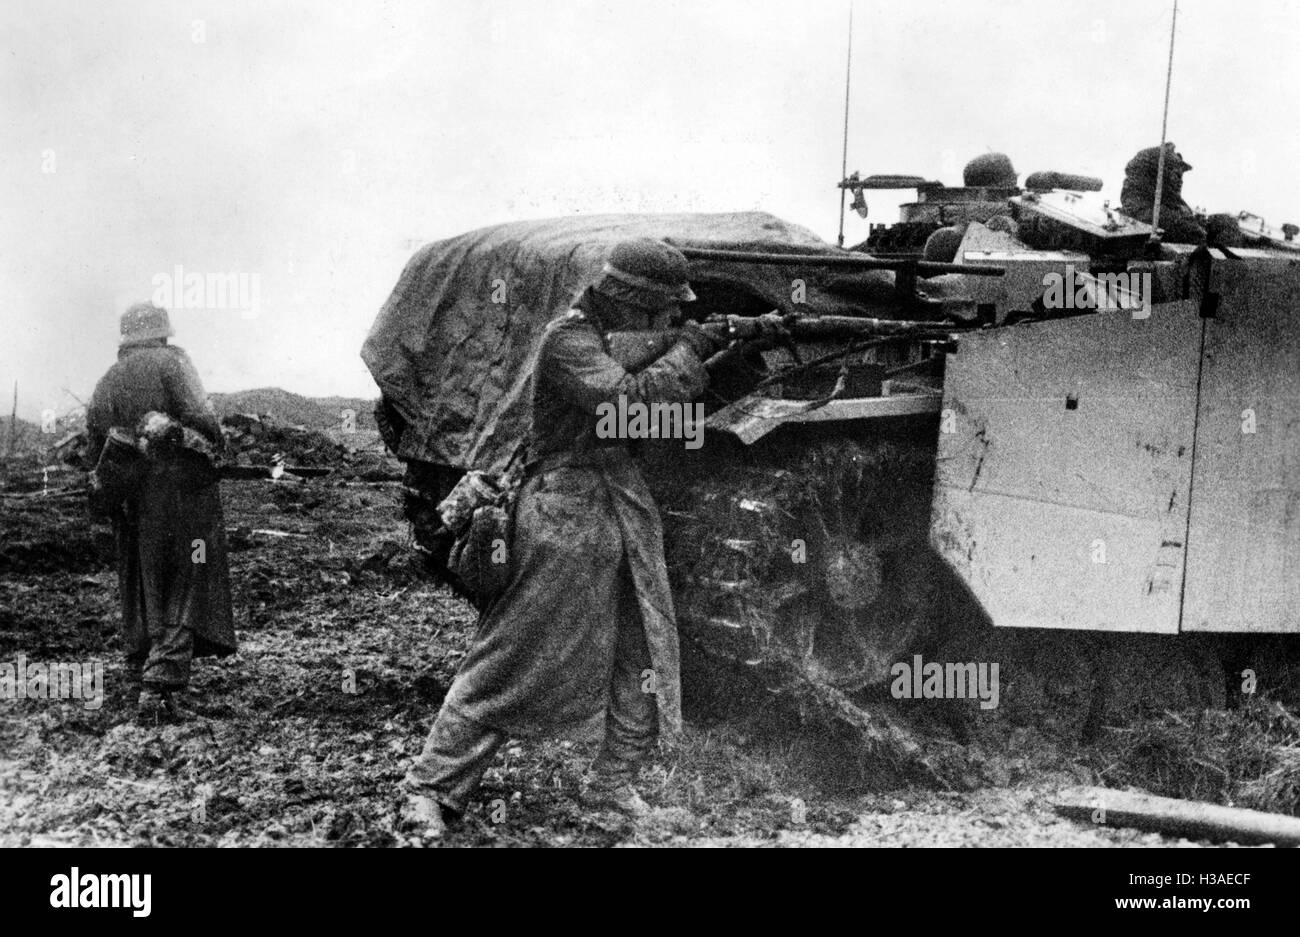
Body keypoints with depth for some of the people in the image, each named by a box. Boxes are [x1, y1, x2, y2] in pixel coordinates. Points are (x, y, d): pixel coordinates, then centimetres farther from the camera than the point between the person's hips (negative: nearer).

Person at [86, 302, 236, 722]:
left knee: (141, 596, 16)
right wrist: (216, 443, 2)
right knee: (183, 593, -3)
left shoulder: (105, 383, 14)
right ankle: (161, 686, -12)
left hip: (132, 507, 6)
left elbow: (95, 455, 13)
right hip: (181, 494, -6)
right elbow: (199, 417, -17)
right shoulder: (171, 361, -4)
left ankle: (140, 680, 22)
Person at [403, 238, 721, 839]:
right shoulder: (569, 339, -14)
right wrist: (687, 351, -16)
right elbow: (628, 403, -28)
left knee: (647, 654, 9)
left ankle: (614, 783, 23)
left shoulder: (630, 340, 12)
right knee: (513, 662, -5)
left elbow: (685, 407, 17)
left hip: (626, 518, 9)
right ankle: (431, 790, 4)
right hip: (566, 521, -9)